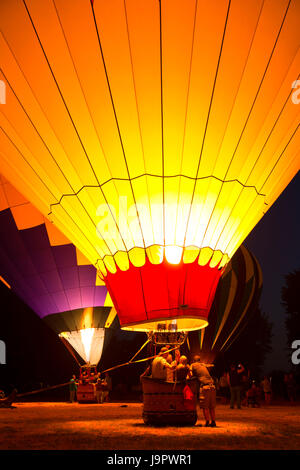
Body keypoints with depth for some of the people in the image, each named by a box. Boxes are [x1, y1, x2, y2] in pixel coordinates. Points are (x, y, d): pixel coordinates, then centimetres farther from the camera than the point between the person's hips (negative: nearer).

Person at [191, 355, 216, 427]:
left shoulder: (193, 365, 7)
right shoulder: (203, 365, 24)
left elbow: (191, 375, 4)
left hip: (204, 387, -6)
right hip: (212, 386, 6)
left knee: (205, 406, 1)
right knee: (212, 406, 12)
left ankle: (207, 422, -2)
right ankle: (213, 422, 12)